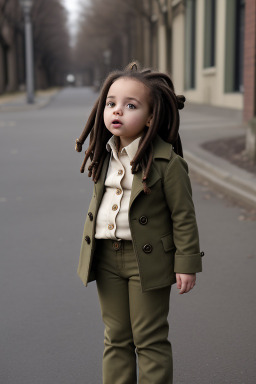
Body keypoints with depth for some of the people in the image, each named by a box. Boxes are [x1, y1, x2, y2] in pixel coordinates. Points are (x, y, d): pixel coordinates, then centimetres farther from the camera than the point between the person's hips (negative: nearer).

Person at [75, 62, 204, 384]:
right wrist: (92, 250, 18)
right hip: (107, 258, 6)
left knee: (150, 342, 7)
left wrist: (187, 263, -11)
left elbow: (183, 215, -11)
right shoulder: (103, 155, 3)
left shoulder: (168, 163, -16)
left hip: (147, 260, -5)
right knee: (116, 338, 17)